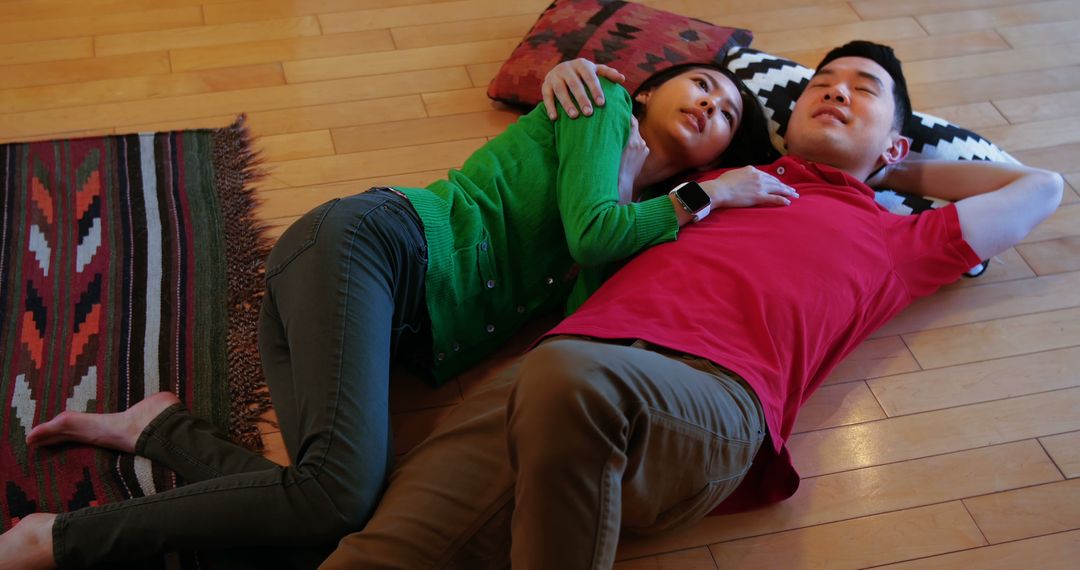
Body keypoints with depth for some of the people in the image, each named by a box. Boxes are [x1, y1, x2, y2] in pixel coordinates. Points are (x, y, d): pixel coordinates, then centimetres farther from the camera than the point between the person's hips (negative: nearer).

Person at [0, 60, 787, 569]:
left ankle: (158, 426, 1)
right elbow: (592, 232, -10)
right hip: (372, 241, -8)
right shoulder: (605, 109, 8)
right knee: (341, 494, -31)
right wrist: (704, 199, 2)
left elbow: (574, 320, 7)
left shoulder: (644, 215, 27)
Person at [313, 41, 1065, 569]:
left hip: (714, 388, -2)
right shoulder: (714, 178, 38)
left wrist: (897, 172, 45)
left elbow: (1041, 189, 43)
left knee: (565, 381, -42)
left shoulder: (893, 238, 33)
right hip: (581, 351, 3)